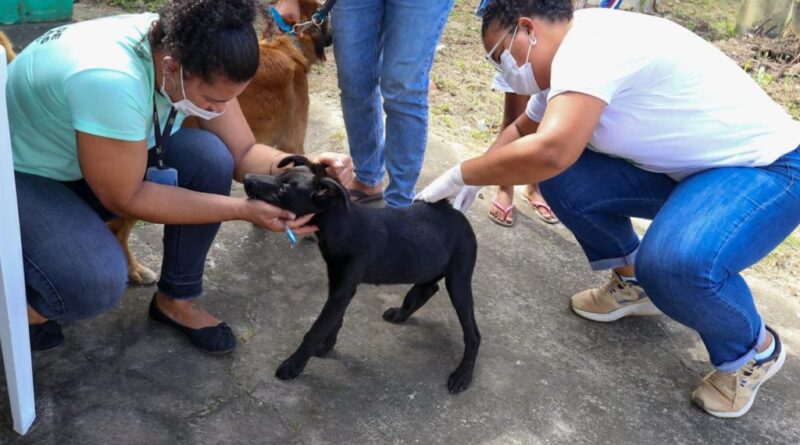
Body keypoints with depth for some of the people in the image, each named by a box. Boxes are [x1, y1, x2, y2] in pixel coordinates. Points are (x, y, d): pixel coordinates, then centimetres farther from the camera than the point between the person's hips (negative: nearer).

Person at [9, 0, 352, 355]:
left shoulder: (189, 55, -18)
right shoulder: (111, 82, -40)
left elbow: (242, 153, -9)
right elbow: (125, 198, -28)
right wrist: (244, 210, -30)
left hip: (104, 160, 7)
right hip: (22, 175, -6)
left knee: (210, 157, -18)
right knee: (98, 282, -32)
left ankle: (176, 300, 2)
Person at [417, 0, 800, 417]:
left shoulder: (588, 43, -26)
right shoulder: (573, 57, 4)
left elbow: (547, 151, -41)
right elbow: (523, 130, 20)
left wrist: (460, 174, -24)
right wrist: (475, 180, 4)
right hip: (689, 164, 9)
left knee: (677, 262, -35)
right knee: (562, 181, -4)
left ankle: (752, 351, -1)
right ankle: (634, 283, 20)